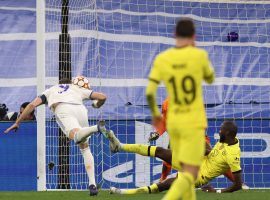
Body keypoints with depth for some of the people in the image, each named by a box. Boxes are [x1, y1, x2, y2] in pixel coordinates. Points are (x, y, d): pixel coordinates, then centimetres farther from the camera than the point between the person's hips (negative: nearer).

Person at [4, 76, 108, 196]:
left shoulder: (51, 90, 36)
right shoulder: (78, 89, 37)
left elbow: (33, 104, 24)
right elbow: (102, 97, 30)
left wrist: (17, 122, 28)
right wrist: (97, 106, 53)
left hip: (62, 110, -2)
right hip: (80, 109, 2)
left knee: (76, 136, -29)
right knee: (85, 147, 15)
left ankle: (96, 128, -61)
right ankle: (92, 184, 3)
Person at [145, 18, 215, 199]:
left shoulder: (161, 59, -4)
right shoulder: (199, 55, -11)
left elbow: (150, 93, -6)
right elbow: (210, 79, 9)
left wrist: (155, 113, 14)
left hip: (173, 122, 4)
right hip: (194, 123, -4)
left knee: (185, 170, 21)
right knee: (190, 175, -8)